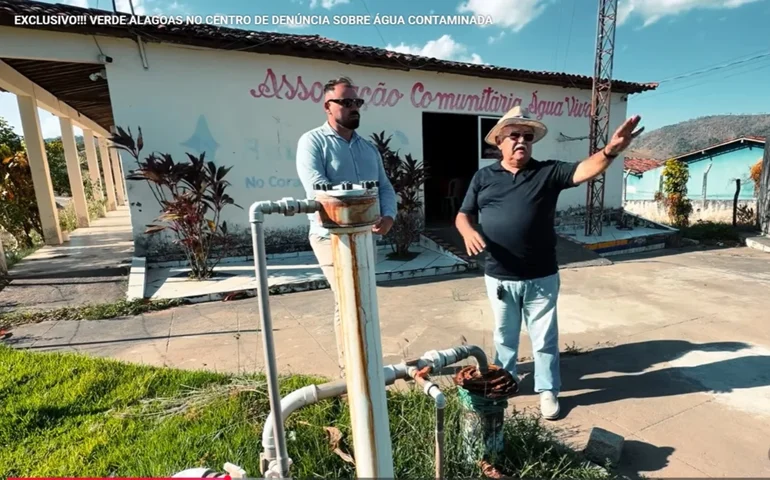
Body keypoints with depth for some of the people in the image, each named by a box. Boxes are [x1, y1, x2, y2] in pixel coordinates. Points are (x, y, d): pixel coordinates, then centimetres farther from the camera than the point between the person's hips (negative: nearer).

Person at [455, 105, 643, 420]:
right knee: (504, 335, 19)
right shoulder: (483, 177, 3)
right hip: (499, 278, 1)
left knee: (544, 338, 14)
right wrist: (469, 232, -18)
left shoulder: (548, 172, 0)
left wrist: (610, 151, -37)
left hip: (541, 278, 0)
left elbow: (585, 170, -16)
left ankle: (548, 390, 34)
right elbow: (463, 215, 4)